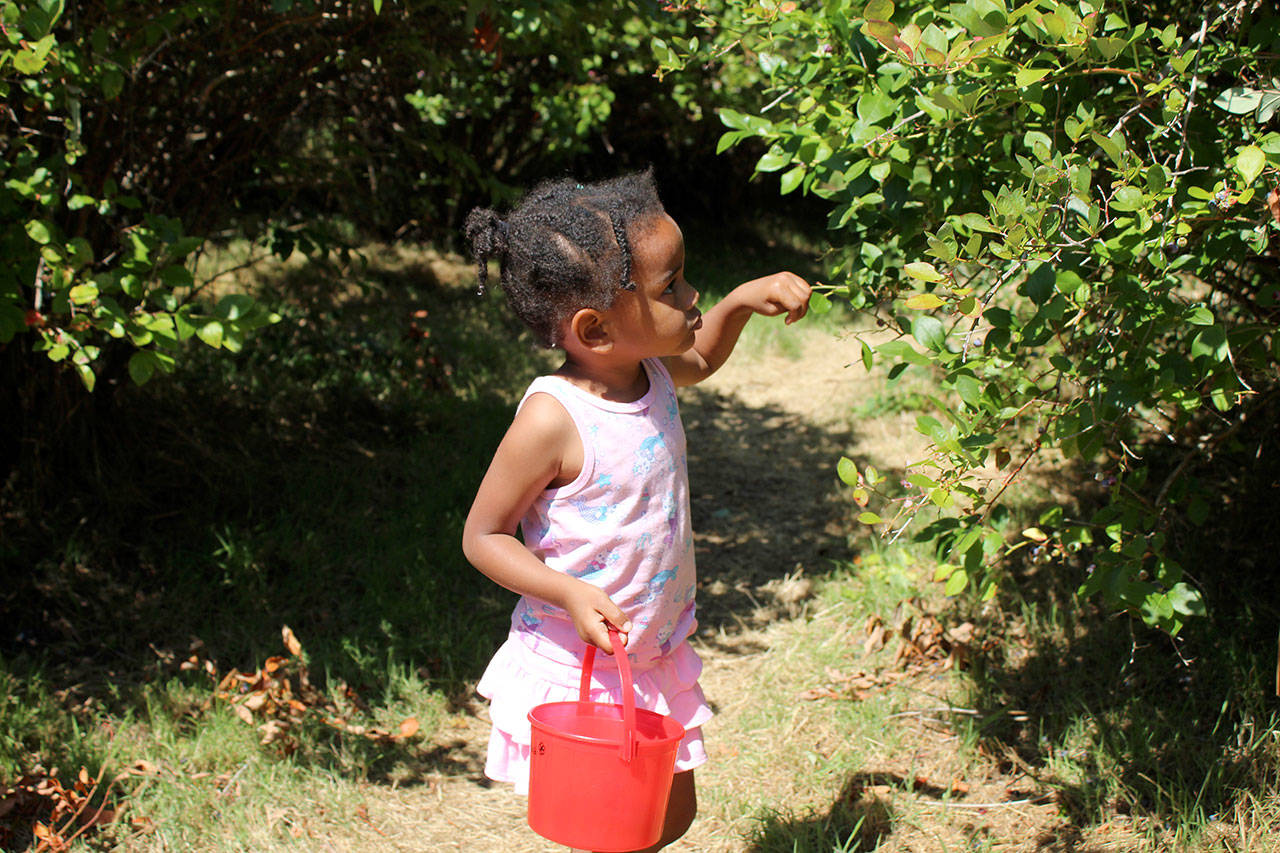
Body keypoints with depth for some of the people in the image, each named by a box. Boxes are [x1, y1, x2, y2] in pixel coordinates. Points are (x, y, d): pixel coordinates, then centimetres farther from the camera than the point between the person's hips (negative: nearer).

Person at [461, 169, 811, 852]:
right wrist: (570, 592, -29)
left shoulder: (652, 373, -4)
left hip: (655, 660, 8)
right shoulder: (552, 420, -26)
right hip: (573, 669, -8)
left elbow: (700, 357, 22)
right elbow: (482, 536, -17)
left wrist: (743, 300, 4)